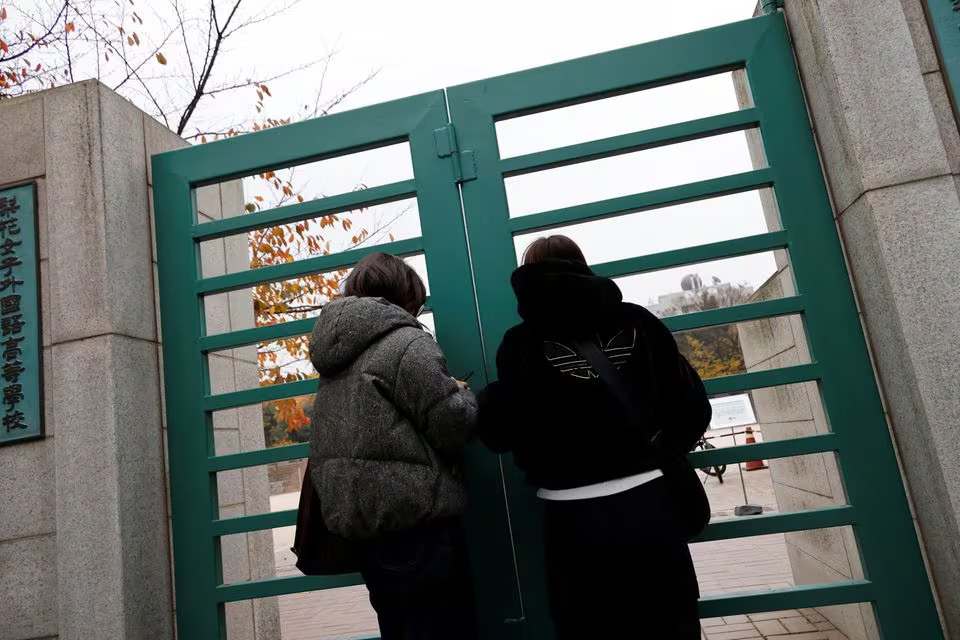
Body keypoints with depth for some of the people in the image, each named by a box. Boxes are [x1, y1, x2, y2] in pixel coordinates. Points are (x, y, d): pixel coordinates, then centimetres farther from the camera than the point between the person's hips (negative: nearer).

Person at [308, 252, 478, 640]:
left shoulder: (335, 352, 13)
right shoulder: (407, 343, -12)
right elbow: (454, 426, -16)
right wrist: (462, 394, 5)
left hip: (353, 518, 8)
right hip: (413, 518, -8)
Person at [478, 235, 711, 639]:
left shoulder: (522, 343, -4)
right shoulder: (638, 321, 3)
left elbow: (500, 433, -3)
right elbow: (693, 407, 4)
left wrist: (479, 401, 17)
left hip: (575, 519, -2)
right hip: (648, 507, 2)